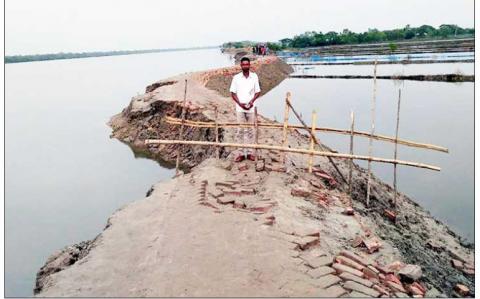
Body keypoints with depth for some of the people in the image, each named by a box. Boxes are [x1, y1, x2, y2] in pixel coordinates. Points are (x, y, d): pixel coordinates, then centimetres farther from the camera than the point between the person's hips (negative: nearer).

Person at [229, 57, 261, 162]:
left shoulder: (254, 77, 3)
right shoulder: (236, 77, 0)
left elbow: (257, 92, 4)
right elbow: (233, 93, 1)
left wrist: (252, 101, -13)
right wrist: (240, 103, -12)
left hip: (251, 108, 1)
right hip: (240, 108, -1)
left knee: (250, 130, 7)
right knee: (240, 130, 3)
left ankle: (249, 152, 14)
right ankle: (241, 153, 8)